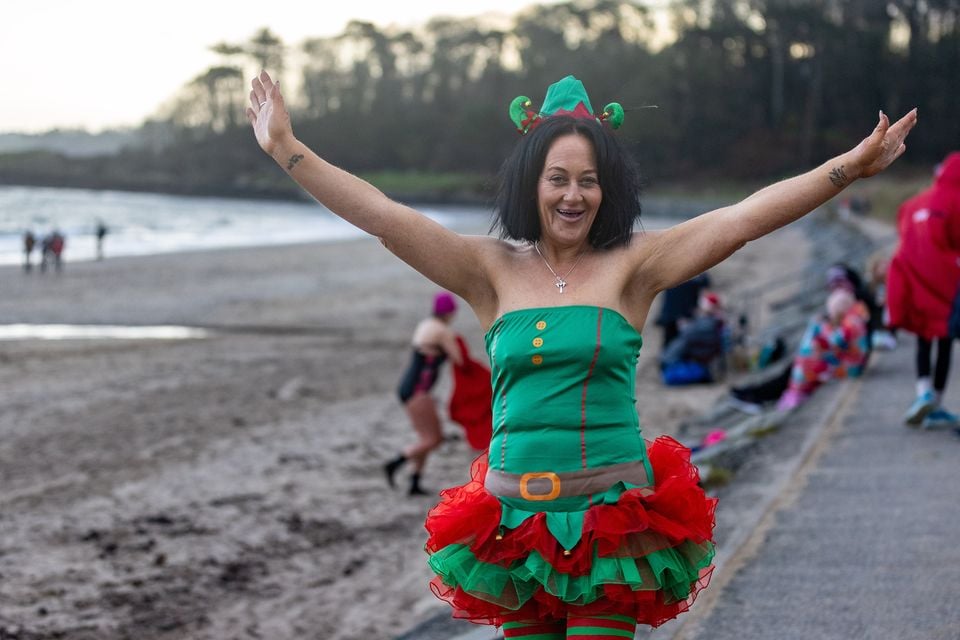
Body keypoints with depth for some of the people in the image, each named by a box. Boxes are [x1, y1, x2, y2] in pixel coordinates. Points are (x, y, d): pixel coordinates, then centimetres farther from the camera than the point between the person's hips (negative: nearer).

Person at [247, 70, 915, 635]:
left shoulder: (631, 266, 0)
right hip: (516, 517, 2)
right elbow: (385, 216, 2)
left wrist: (849, 167, -13)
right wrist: (288, 150, -1)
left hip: (613, 516, -2)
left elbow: (745, 217, -6)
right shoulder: (494, 270, 5)